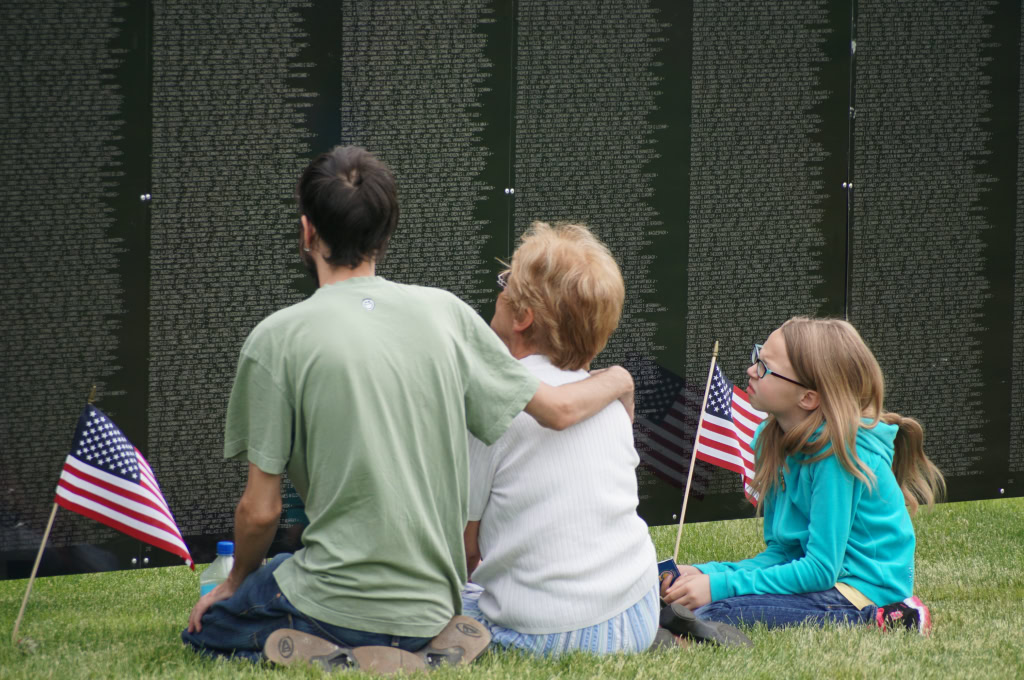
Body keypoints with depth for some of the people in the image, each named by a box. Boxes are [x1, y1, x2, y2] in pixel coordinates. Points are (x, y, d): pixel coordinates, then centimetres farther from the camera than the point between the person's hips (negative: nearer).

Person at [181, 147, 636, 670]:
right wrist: (615, 382, 30)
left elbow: (261, 510, -7)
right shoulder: (444, 311, 2)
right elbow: (556, 410, 7)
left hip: (340, 604, -5)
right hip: (435, 602, 5)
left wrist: (236, 583, 15)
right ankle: (433, 643, 5)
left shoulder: (277, 339, -9)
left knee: (206, 626, 21)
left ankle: (340, 660, -7)